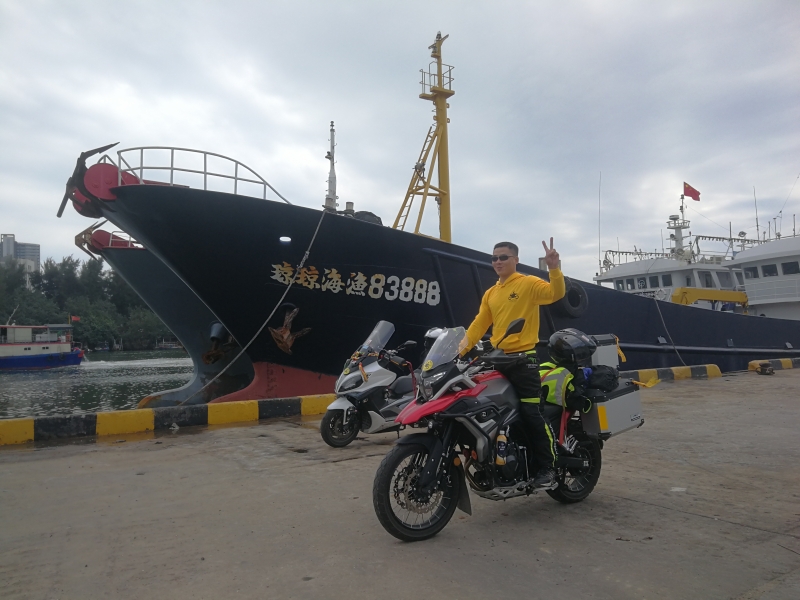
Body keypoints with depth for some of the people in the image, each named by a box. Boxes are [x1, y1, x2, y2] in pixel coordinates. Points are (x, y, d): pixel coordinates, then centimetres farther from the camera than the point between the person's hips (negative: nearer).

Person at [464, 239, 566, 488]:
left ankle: (548, 467, 7)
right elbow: (479, 325, 13)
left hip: (523, 358, -7)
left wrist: (554, 267, -35)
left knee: (532, 414, -8)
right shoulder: (490, 293, 17)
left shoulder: (529, 283, -2)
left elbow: (556, 293, -19)